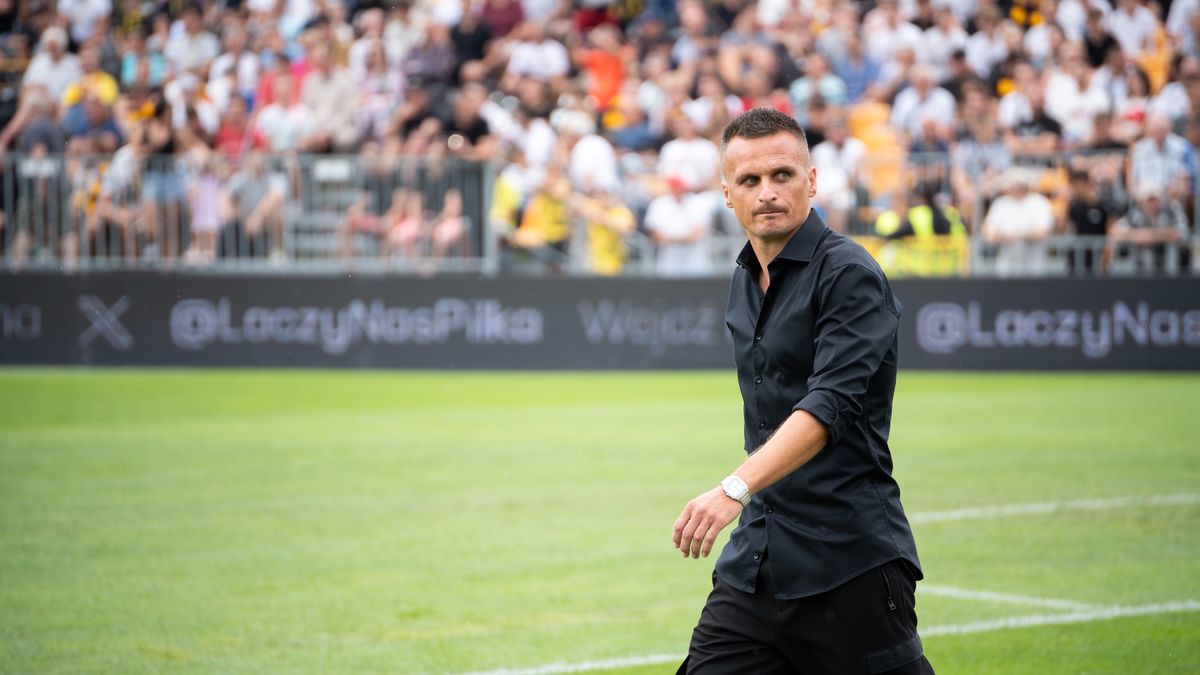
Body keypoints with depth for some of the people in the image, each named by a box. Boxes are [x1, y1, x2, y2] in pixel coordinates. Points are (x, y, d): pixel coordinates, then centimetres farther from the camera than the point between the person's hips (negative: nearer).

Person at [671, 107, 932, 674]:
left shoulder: (849, 275, -11)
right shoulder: (745, 280, 15)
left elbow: (830, 404, -24)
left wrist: (736, 489, -35)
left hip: (849, 560, -7)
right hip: (754, 559, 7)